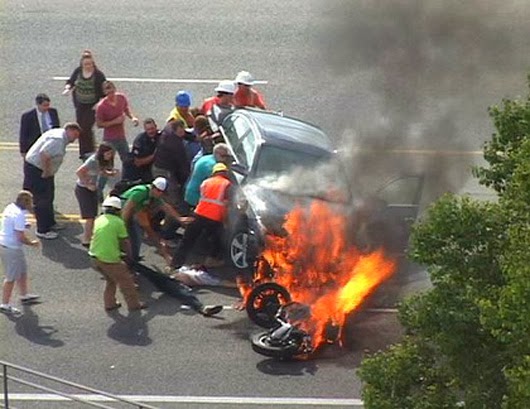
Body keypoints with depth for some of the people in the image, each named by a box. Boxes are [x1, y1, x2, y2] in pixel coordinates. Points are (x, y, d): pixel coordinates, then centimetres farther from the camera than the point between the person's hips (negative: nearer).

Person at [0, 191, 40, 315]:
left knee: (22, 271, 25)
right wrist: (32, 243, -8)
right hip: (11, 248, -10)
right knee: (11, 277, 3)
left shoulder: (10, 208, 3)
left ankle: (24, 295, 42)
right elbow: (21, 237, -25)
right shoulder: (19, 215, -25)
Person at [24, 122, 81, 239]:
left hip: (44, 171, 11)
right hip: (36, 169, -11)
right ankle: (42, 230, 5)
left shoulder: (62, 138, 10)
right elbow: (44, 154, -34)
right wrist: (46, 172, -23)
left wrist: (48, 172, 11)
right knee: (42, 200, -3)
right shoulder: (58, 139, -24)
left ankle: (49, 223, 38)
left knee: (49, 197, 23)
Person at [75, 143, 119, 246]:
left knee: (93, 215, 9)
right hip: (83, 190, -8)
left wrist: (112, 173, -7)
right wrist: (88, 184, -25)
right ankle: (86, 240, 3)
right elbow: (79, 172, -32)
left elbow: (102, 172, 14)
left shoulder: (102, 161, -2)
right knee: (90, 216, -7)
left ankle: (90, 237, 20)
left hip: (92, 189, 8)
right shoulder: (93, 161, -27)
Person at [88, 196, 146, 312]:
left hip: (94, 256, 6)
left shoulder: (98, 220, 10)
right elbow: (125, 242, -3)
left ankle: (109, 303, 31)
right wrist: (130, 256, 14)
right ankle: (134, 304, 21)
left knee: (110, 280, 27)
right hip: (110, 259, -6)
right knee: (125, 280, 11)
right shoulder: (118, 222, -8)